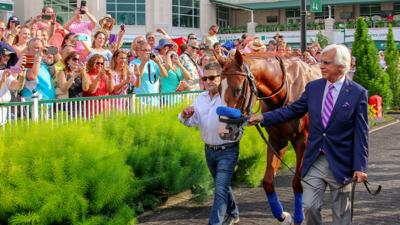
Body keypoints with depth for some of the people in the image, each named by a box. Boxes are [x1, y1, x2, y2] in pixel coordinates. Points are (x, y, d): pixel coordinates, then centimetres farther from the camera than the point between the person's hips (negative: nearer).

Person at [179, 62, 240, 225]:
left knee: (220, 189, -10)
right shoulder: (201, 98, 6)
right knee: (222, 186, 23)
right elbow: (192, 122, 8)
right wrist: (185, 116, -13)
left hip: (227, 151, -7)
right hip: (209, 150, 7)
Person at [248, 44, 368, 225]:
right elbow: (292, 110, 8)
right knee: (309, 206, 3)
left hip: (340, 163, -3)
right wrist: (263, 118, -2)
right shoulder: (313, 87, 3)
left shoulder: (358, 93, -10)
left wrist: (360, 167, -13)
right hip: (315, 160, 3)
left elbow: (361, 134, -10)